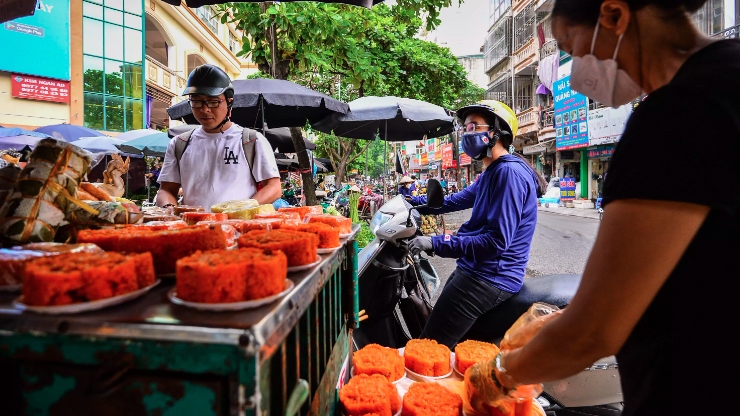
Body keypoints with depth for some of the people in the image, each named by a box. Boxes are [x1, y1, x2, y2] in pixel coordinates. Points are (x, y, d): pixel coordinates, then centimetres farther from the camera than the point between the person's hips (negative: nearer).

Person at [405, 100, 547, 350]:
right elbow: (455, 201, 27)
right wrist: (412, 202, 22)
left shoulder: (510, 172, -18)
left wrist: (436, 243, -24)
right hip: (476, 271, 11)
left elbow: (496, 241, -26)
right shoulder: (492, 173, 15)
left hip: (489, 279, -11)